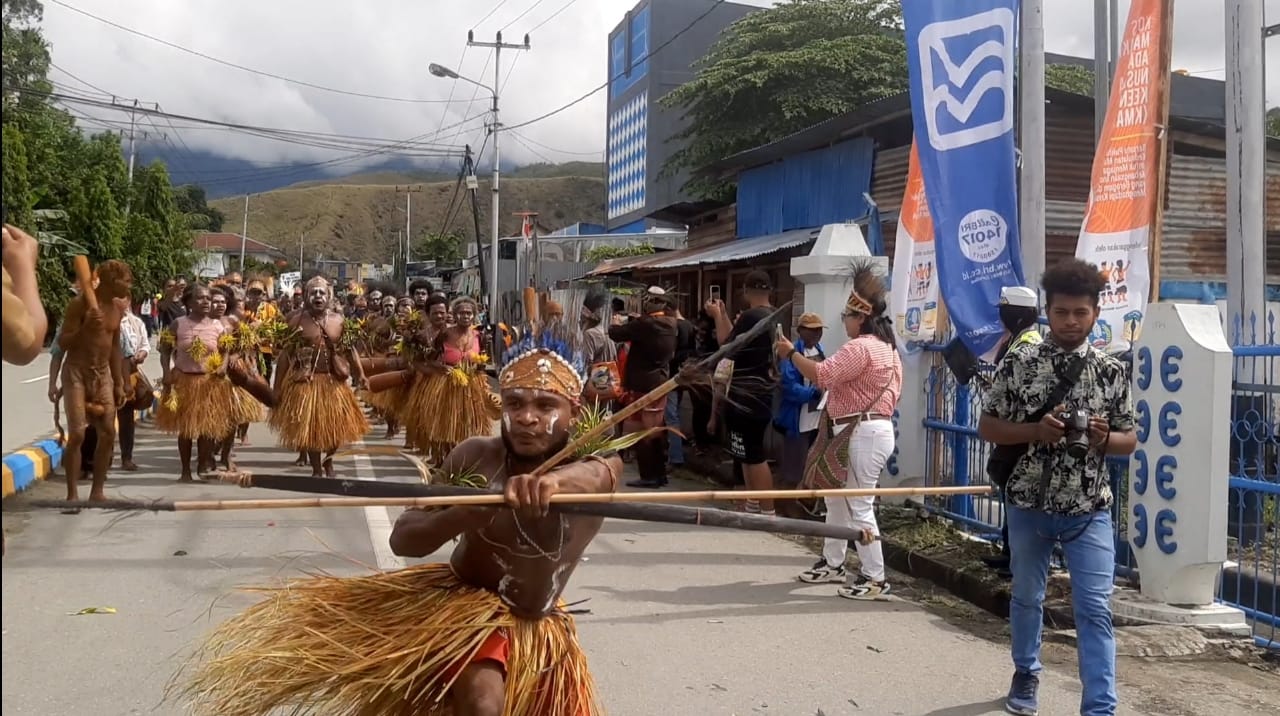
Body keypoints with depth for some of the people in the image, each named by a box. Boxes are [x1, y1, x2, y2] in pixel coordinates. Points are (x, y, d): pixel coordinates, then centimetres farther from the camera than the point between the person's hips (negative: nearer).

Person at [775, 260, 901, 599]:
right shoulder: (888, 348, 17)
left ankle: (875, 578, -3)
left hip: (862, 433, -11)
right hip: (872, 428, 11)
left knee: (859, 505, -7)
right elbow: (891, 393, 21)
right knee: (836, 499, 19)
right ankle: (832, 563, 29)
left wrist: (791, 353, -12)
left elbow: (822, 375, -24)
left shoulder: (859, 347, -16)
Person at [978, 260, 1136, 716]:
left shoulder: (1112, 372, -2)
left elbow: (1129, 440, 5)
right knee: (1027, 597, 19)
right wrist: (1036, 429, -19)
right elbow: (987, 427, -3)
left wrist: (1103, 438, -17)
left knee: (1095, 610, -4)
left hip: (1089, 510, 0)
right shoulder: (1019, 364, -6)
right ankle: (1025, 675, 41)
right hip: (1028, 505, 1)